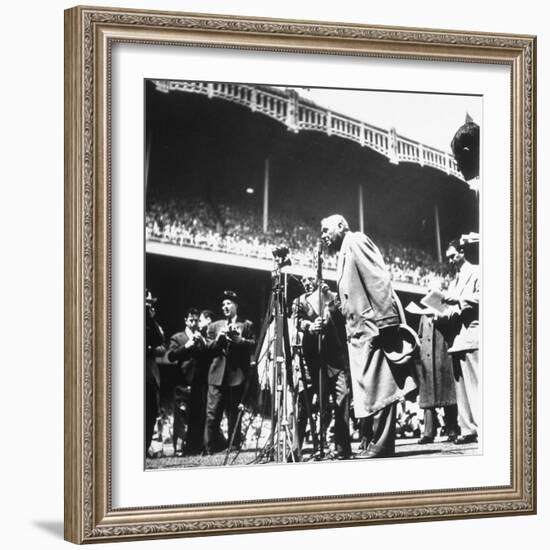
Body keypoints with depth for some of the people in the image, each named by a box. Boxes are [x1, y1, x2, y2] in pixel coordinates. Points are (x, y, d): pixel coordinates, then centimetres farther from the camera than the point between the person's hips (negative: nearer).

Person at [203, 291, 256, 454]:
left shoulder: (247, 325, 12)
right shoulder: (214, 326, 19)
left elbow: (253, 346, 1)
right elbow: (208, 348, 11)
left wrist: (240, 340, -14)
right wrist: (218, 339, -6)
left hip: (237, 375, -2)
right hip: (217, 375, 2)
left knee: (234, 414, 2)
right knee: (212, 414, -5)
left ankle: (234, 446, 7)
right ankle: (210, 447, -1)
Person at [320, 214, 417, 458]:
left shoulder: (356, 241, -1)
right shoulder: (344, 254, 27)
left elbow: (378, 278, -14)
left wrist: (383, 320, -22)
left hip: (373, 325, -10)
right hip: (360, 331, 10)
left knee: (377, 386, -11)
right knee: (368, 389, 7)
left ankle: (381, 445, -13)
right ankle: (375, 443, 8)